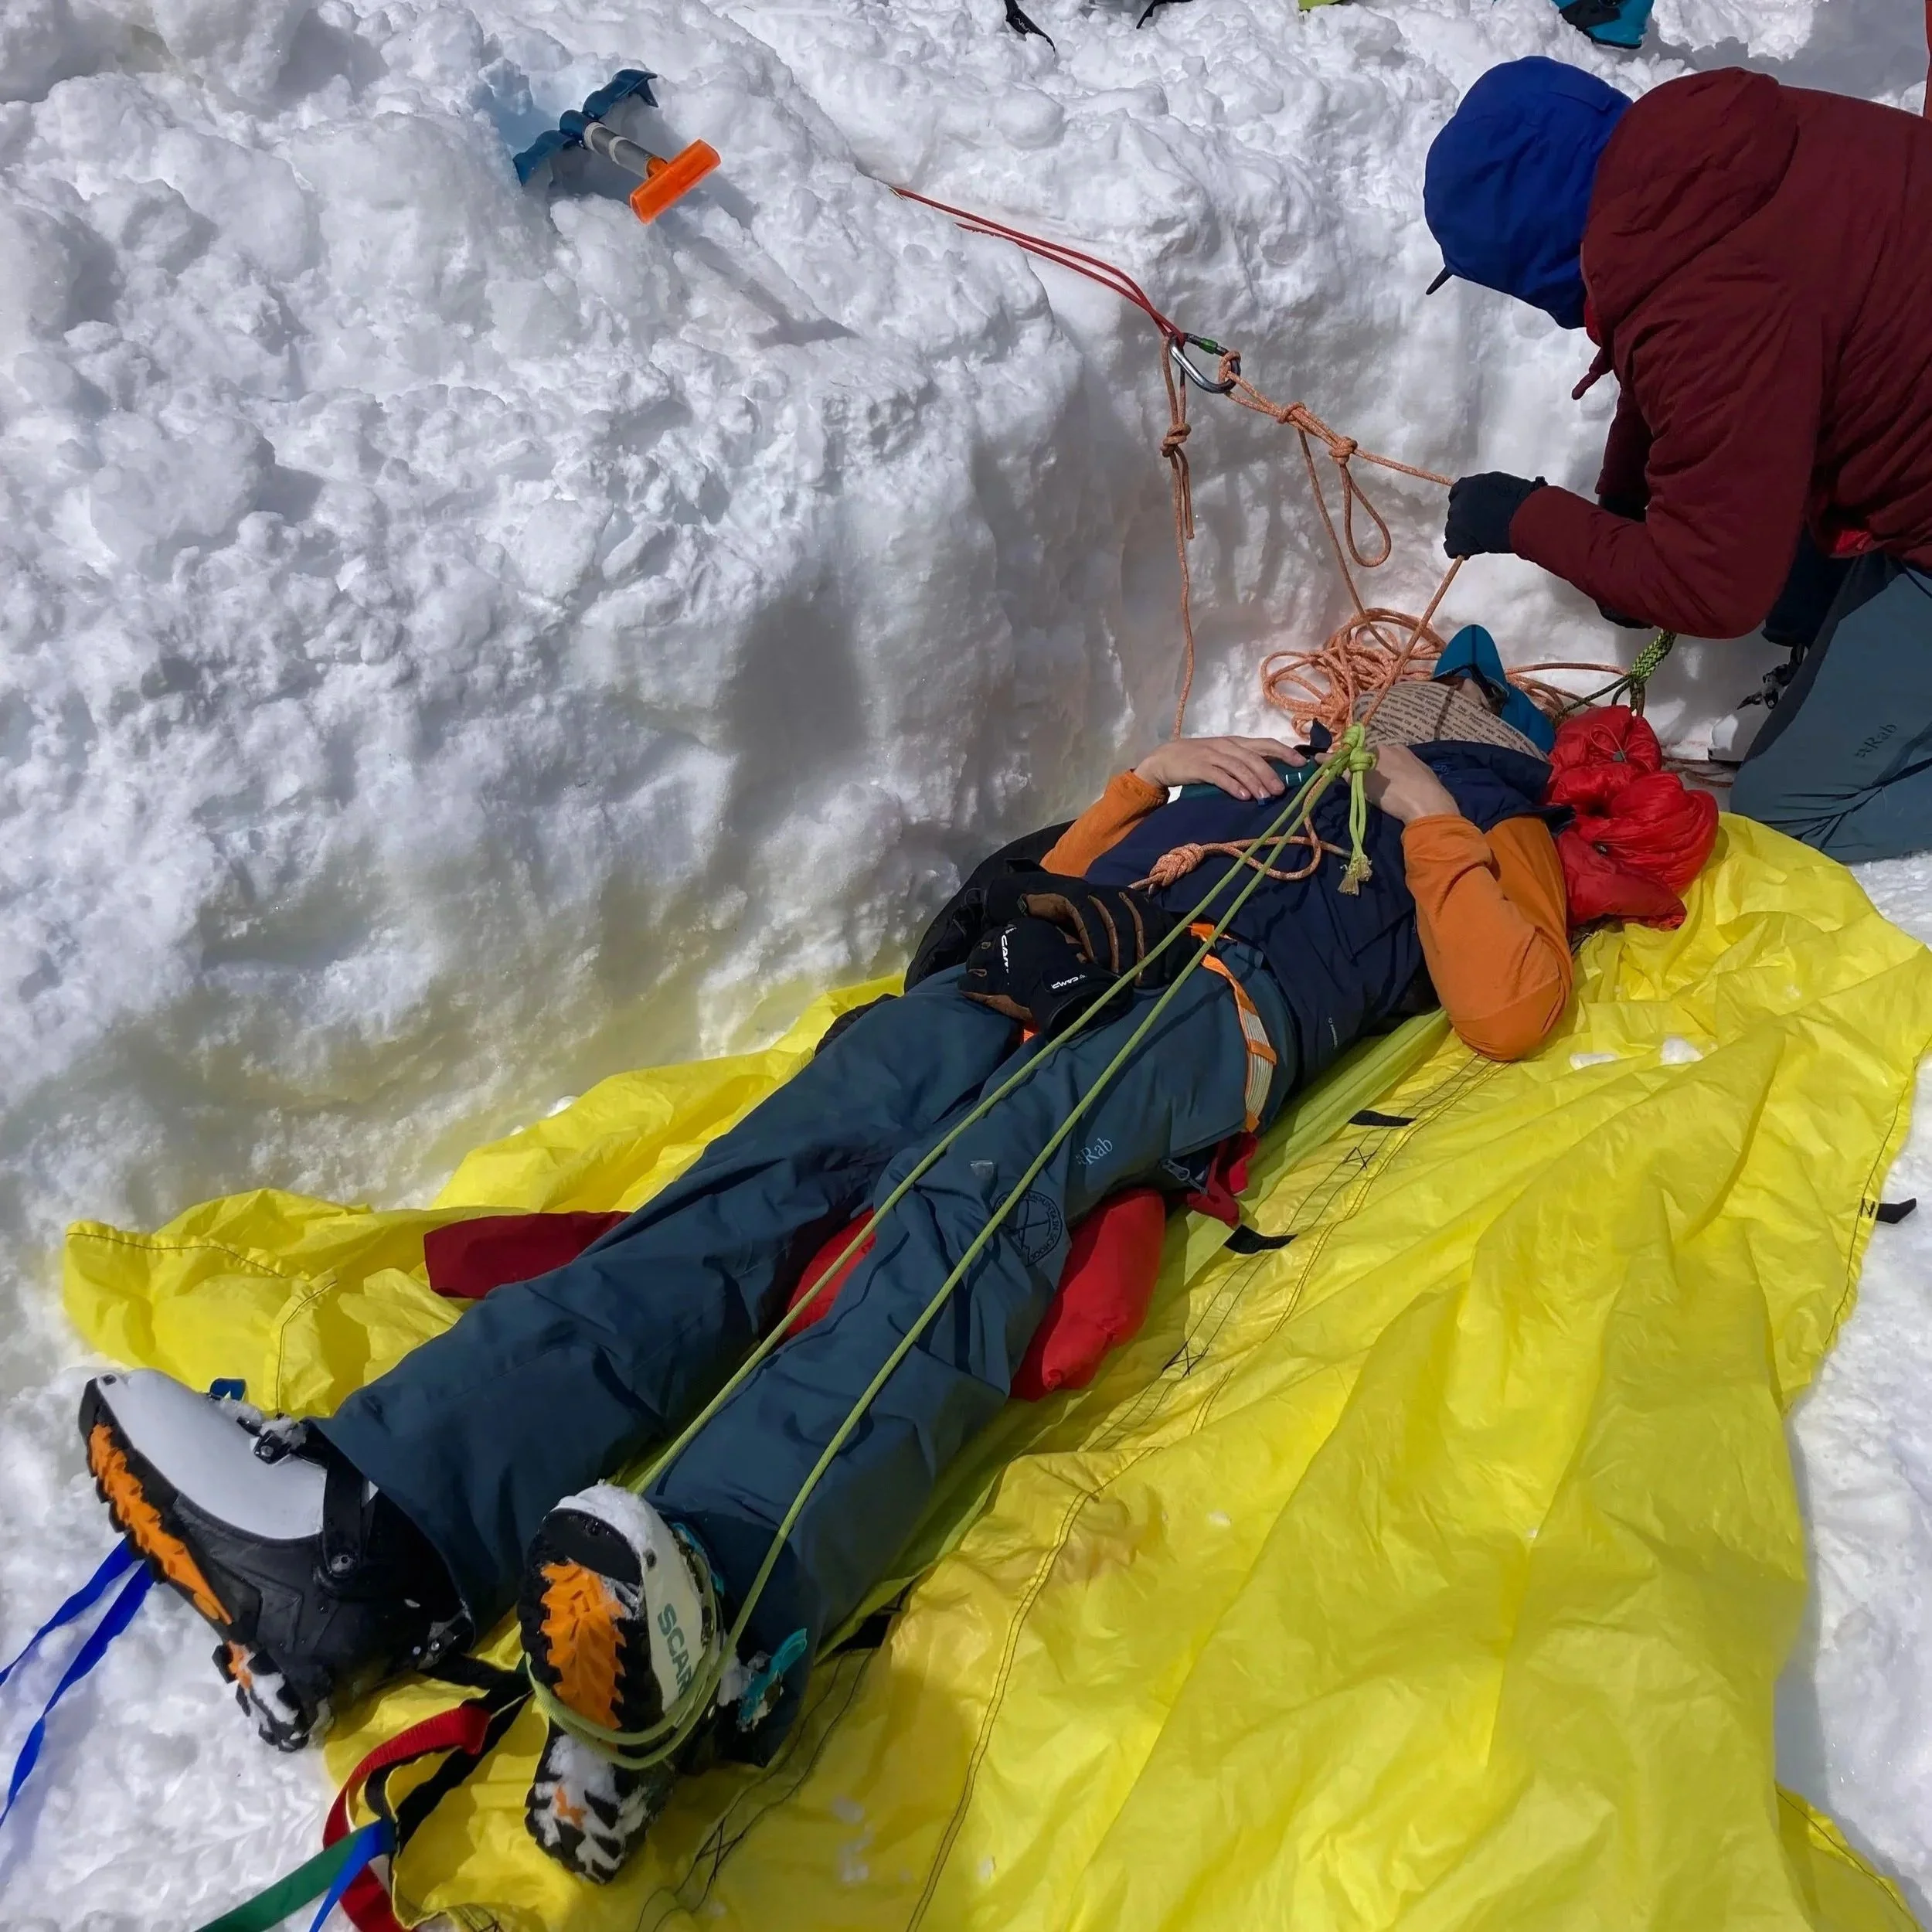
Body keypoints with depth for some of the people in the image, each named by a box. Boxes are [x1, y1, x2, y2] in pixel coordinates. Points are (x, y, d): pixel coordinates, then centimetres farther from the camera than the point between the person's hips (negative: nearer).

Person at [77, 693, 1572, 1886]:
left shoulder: (1487, 814, 30)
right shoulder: (1256, 770, 42)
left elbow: (1511, 1012, 9)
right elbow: (1048, 889, 34)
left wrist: (1436, 822, 8)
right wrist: (1149, 778, 20)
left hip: (1214, 1006, -4)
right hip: (1031, 974, 4)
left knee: (983, 1192, -38)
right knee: (763, 1183, -23)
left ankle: (713, 1609, -59)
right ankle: (371, 1531, -40)